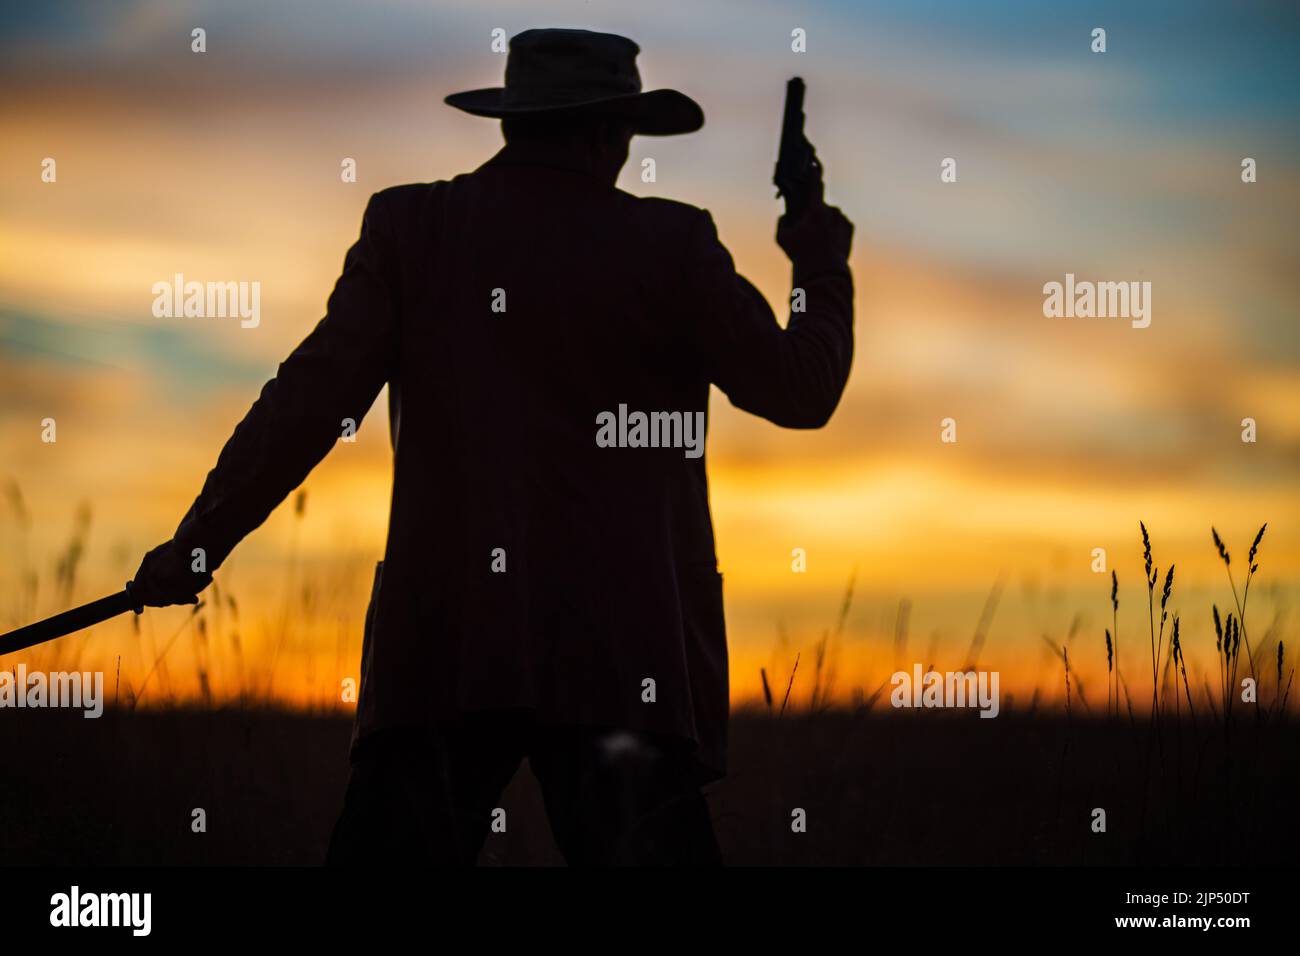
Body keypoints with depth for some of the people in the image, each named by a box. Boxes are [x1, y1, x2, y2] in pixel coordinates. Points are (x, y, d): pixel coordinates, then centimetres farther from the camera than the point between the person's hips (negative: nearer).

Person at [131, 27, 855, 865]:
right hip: (620, 651, -2)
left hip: (443, 643, 2)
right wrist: (824, 268, 24)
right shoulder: (671, 246, 0)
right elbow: (800, 390, 6)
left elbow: (315, 396, 1)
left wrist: (199, 543, 7)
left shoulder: (409, 227, 5)